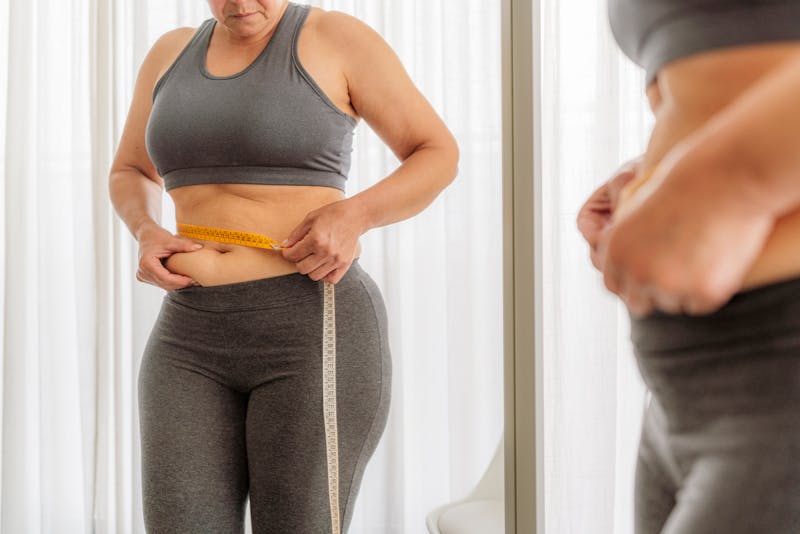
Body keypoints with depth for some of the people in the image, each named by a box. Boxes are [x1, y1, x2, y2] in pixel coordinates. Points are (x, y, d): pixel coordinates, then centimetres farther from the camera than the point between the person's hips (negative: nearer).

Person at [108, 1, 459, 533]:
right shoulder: (174, 53, 14)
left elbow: (440, 156, 2)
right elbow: (130, 175, 26)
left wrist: (353, 217, -17)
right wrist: (147, 235, 3)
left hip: (315, 334, -5)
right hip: (198, 342, 6)